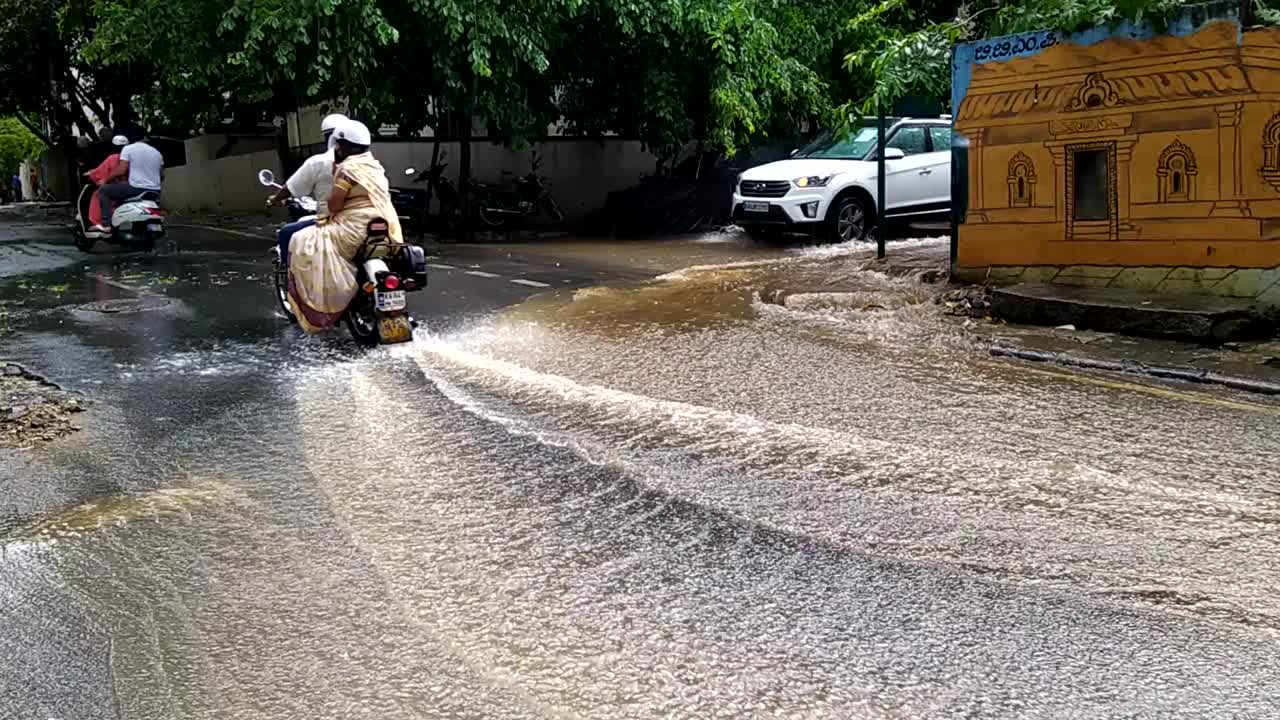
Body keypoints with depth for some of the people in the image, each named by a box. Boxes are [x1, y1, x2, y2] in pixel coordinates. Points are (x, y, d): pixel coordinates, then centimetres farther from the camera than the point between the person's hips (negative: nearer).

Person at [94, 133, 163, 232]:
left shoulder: (128, 148, -1)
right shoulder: (157, 153, 16)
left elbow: (121, 171, -9)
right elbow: (162, 176, 18)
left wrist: (104, 180, 4)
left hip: (136, 188, -6)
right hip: (155, 192, 6)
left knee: (103, 190, 7)